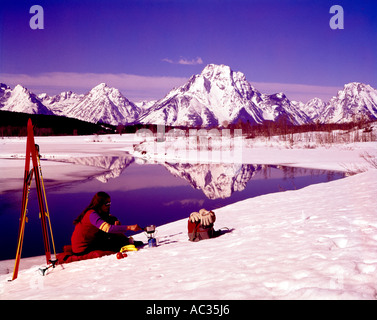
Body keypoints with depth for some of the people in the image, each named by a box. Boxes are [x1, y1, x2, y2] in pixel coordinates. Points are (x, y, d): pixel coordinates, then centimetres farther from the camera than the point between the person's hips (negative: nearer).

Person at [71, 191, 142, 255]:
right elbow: (108, 228, -38)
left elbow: (112, 218, 16)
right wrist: (129, 227, -40)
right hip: (82, 250, -9)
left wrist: (116, 221, -10)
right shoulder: (92, 215, -25)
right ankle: (128, 243, 9)